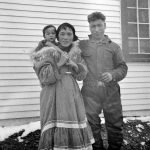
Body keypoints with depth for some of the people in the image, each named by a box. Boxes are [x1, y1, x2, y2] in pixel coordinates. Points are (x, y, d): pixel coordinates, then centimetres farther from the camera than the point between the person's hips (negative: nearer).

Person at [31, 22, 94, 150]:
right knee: (55, 131, -8)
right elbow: (44, 77, -9)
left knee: (75, 131, 5)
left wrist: (72, 64, -13)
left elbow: (82, 74, 5)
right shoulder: (48, 52, -2)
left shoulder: (76, 53, 12)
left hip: (72, 95, 4)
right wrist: (59, 64, -19)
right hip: (54, 96, -4)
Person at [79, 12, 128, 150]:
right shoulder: (82, 45, 9)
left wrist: (112, 75, -13)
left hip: (111, 91, 1)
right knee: (92, 126, 6)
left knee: (115, 125, 8)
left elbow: (122, 67, 6)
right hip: (90, 92, 0)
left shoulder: (114, 46, 11)